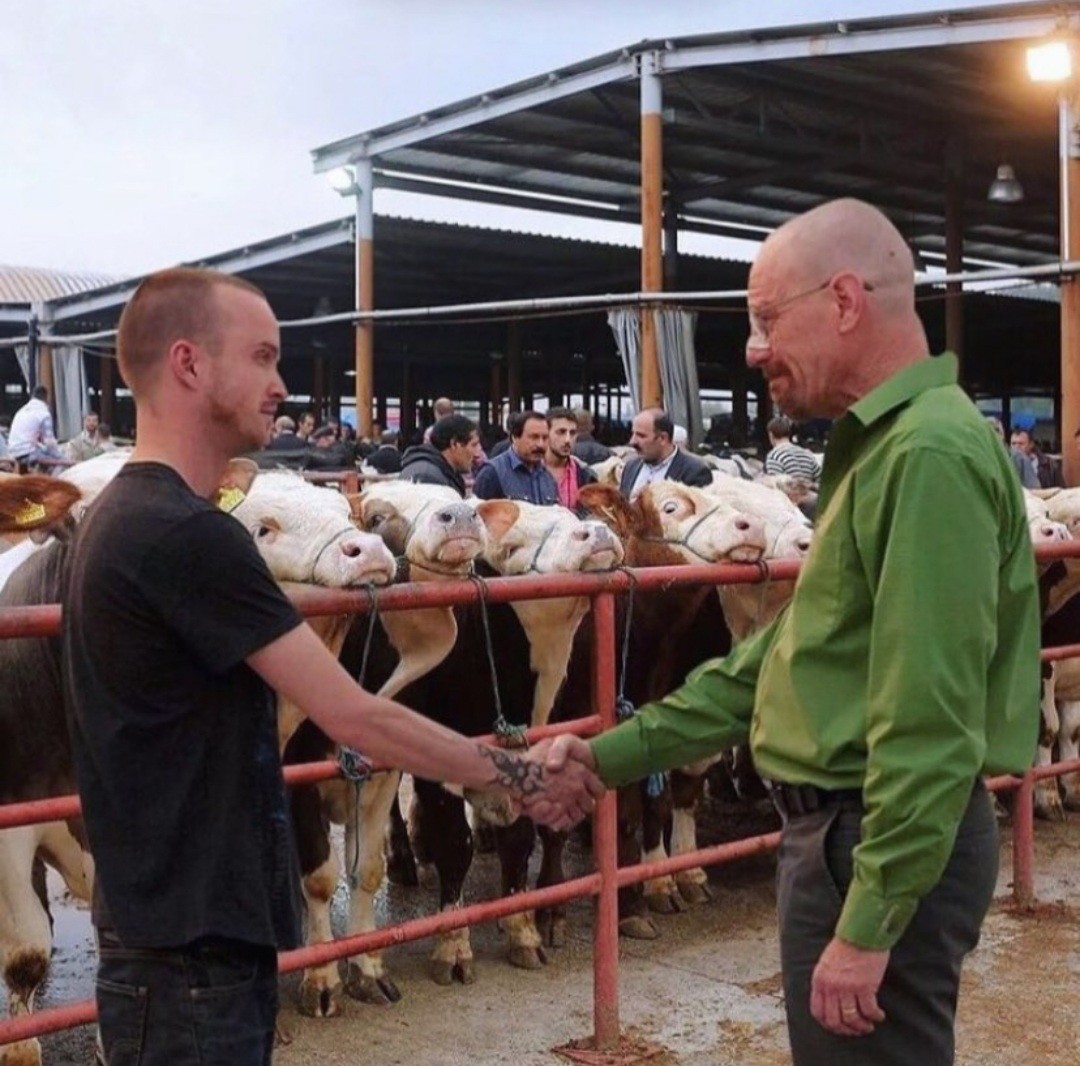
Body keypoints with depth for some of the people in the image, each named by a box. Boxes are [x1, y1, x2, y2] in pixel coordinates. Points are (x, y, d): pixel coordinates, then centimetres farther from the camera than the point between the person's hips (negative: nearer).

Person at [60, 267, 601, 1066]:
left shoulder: (128, 515, 9)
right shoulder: (186, 533, -22)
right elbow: (350, 715, -20)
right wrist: (515, 776, -10)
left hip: (184, 923, 9)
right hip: (192, 943, -9)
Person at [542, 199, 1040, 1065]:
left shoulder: (931, 455, -20)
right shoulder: (883, 445, 13)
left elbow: (930, 722, -24)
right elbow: (789, 653, 15)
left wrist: (869, 923, -22)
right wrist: (616, 754, 11)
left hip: (885, 848, -10)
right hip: (845, 826, 10)